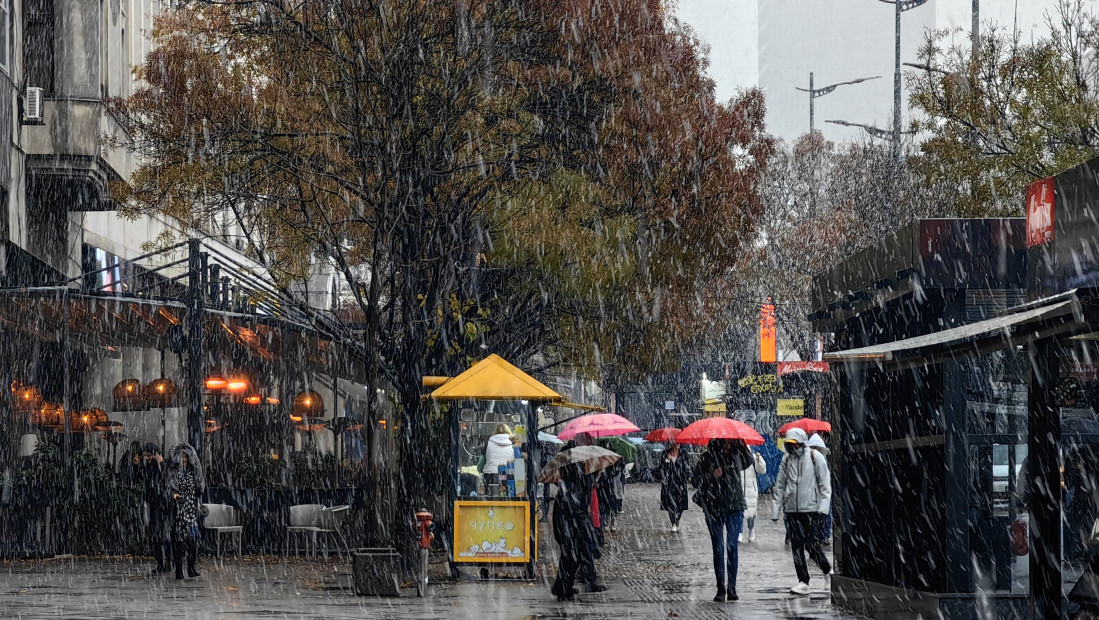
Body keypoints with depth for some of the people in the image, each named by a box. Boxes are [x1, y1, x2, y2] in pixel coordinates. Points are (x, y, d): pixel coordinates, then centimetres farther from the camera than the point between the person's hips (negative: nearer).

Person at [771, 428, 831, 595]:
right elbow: (780, 485, 15)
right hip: (792, 509, 4)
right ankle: (803, 581, 2)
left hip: (811, 508, -4)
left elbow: (825, 483, 0)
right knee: (797, 545, 0)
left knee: (811, 542, -9)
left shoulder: (815, 457, -1)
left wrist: (823, 505, -9)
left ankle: (827, 569, 14)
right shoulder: (787, 459, 10)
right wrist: (776, 509, 10)